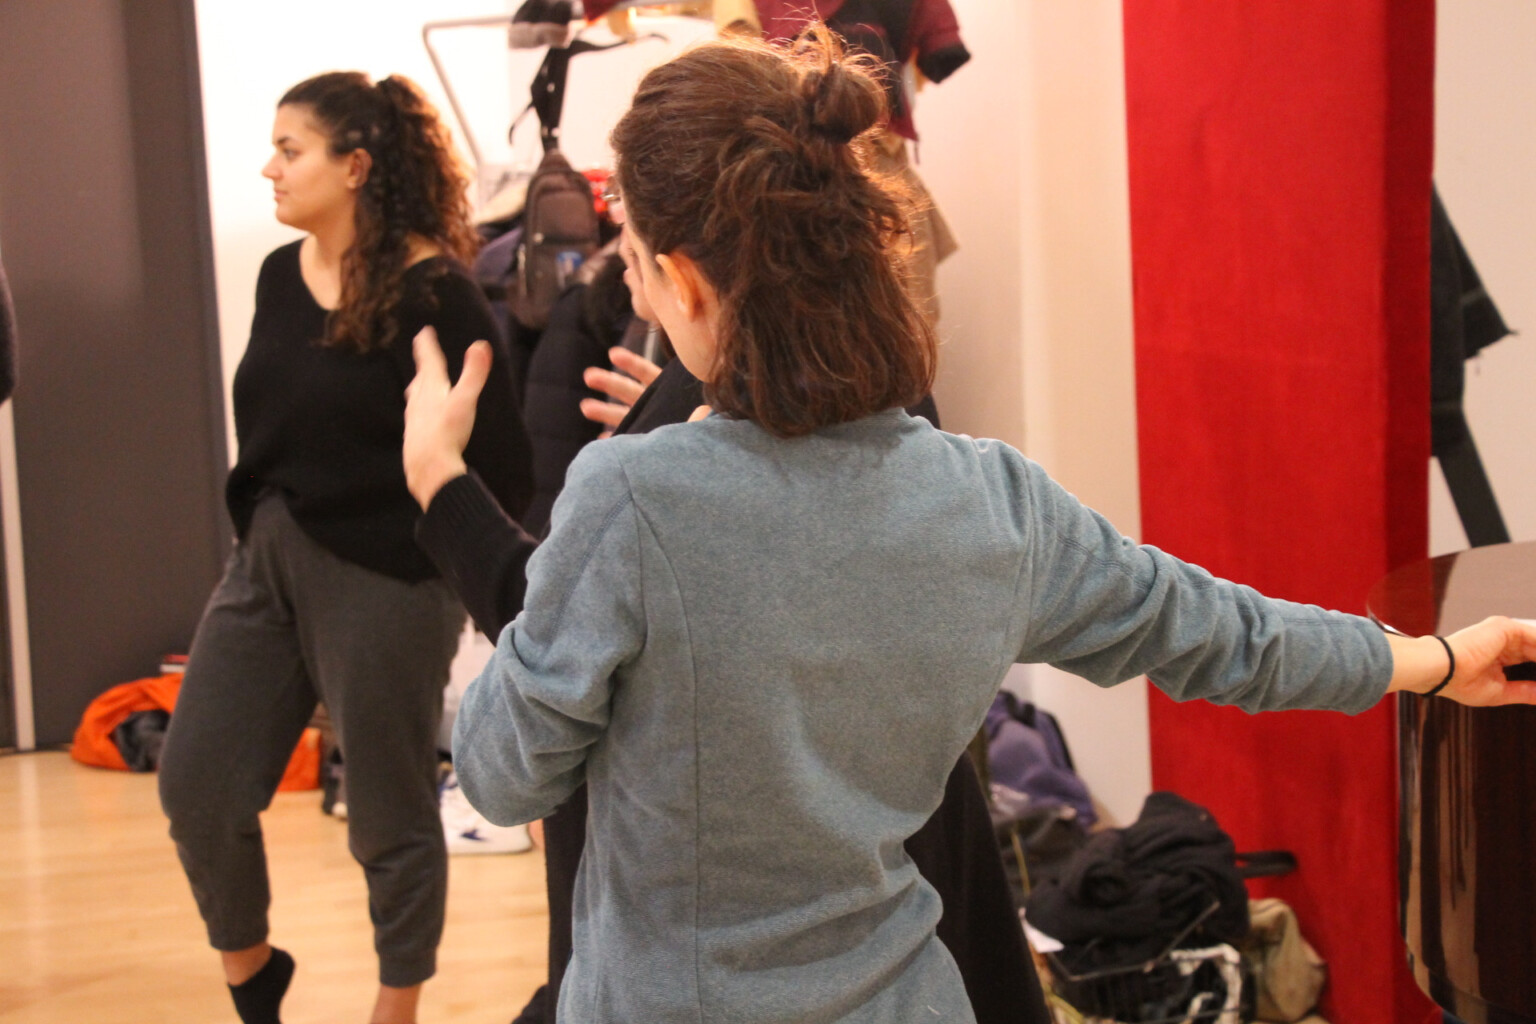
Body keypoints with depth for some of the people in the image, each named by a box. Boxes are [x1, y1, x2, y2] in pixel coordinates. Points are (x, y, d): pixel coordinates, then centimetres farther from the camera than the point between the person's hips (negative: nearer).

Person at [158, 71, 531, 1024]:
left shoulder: (434, 293, -15)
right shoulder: (281, 275, 7)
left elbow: (502, 462, -14)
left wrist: (443, 562, -7)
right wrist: (263, 524, 11)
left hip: (385, 579, -7)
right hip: (267, 558, 7)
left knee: (390, 815, 7)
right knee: (196, 782, 8)